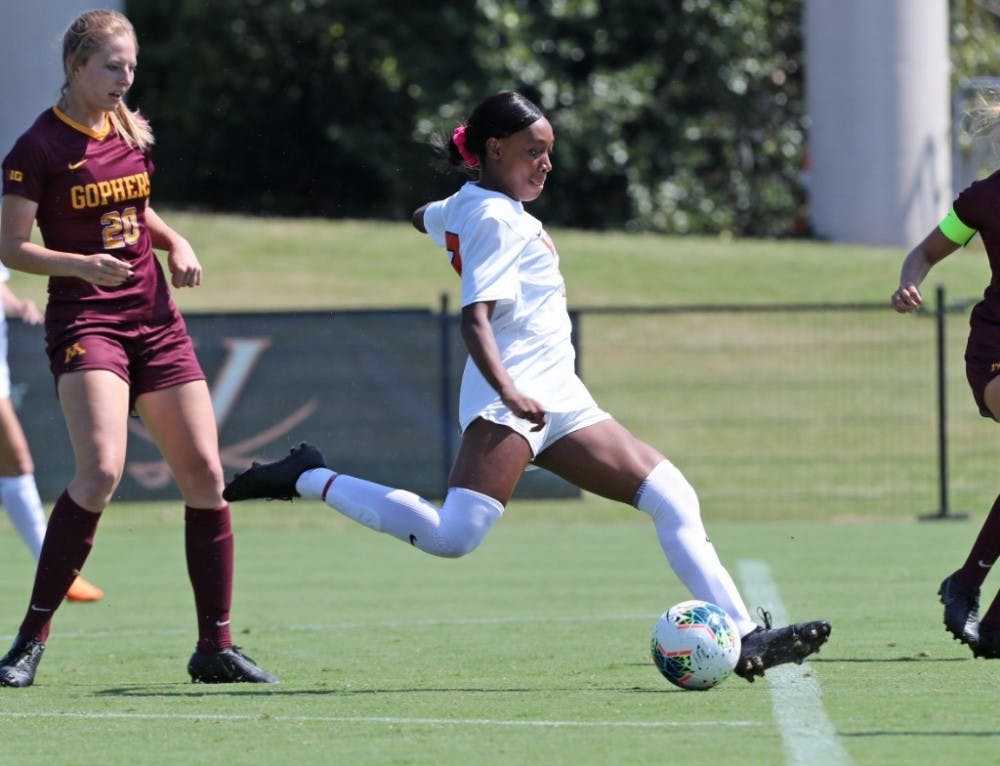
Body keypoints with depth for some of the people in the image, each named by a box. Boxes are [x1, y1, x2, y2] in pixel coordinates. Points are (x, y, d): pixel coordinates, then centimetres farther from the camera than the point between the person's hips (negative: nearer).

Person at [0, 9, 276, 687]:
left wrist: (175, 242, 7)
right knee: (101, 469, -24)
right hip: (84, 320, -7)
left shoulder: (132, 132, 11)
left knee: (205, 473, 0)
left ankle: (216, 648, 9)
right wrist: (81, 264, -24)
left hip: (154, 319, 7)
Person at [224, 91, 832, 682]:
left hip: (558, 403, 11)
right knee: (453, 538, -28)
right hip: (515, 397, -11)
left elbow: (424, 218, 43)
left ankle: (744, 639, 0)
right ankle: (308, 480, -13)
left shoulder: (466, 206, 19)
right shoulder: (496, 217, -10)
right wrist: (507, 390, -36)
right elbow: (475, 318, -23)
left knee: (674, 499, 3)